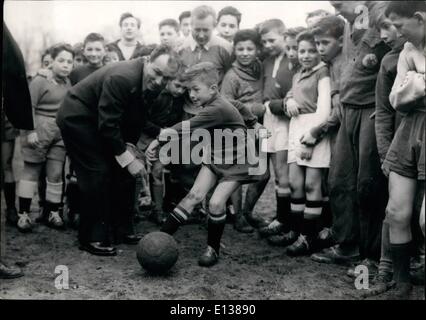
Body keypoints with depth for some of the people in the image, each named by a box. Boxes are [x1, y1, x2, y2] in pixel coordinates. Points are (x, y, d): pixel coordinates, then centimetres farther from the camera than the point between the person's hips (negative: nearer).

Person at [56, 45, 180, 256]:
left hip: (103, 122, 8)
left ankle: (122, 230, 17)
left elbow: (136, 120, 3)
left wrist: (131, 148, -9)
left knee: (123, 172, 5)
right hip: (77, 118, -8)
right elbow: (107, 125, -31)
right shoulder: (121, 78, -33)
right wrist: (127, 158, -27)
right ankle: (92, 238, -2)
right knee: (98, 173, -12)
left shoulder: (151, 85, -8)